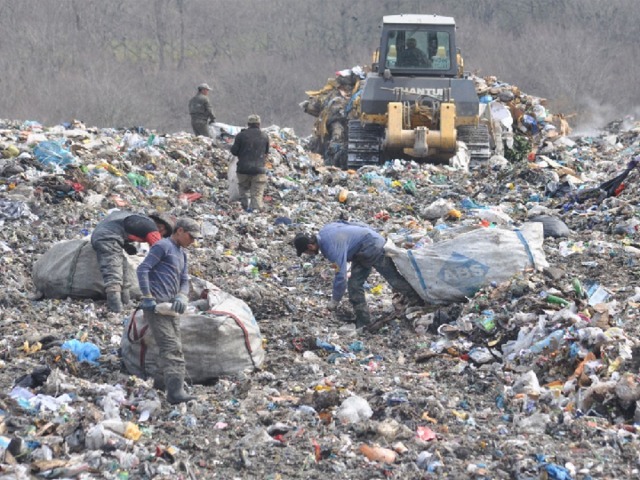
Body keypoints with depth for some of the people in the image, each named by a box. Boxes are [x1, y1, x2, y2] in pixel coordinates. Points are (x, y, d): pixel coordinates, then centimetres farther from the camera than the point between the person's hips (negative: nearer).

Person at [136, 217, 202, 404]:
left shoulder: (182, 254, 22)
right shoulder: (163, 246, -6)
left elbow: (184, 281, 20)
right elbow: (143, 269, -13)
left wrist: (181, 297, -2)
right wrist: (147, 297, -17)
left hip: (171, 307, 9)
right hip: (156, 305, -9)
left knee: (177, 349, 7)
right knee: (170, 346, -18)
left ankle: (177, 390, 9)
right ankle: (174, 391, -27)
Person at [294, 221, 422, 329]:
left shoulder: (332, 248, -36)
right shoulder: (324, 231, -7)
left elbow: (341, 277, -36)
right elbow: (344, 224, 10)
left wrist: (334, 301, -23)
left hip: (373, 246, -10)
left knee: (394, 280, 2)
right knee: (354, 285, 3)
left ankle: (420, 300, 21)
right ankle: (363, 323, 7)